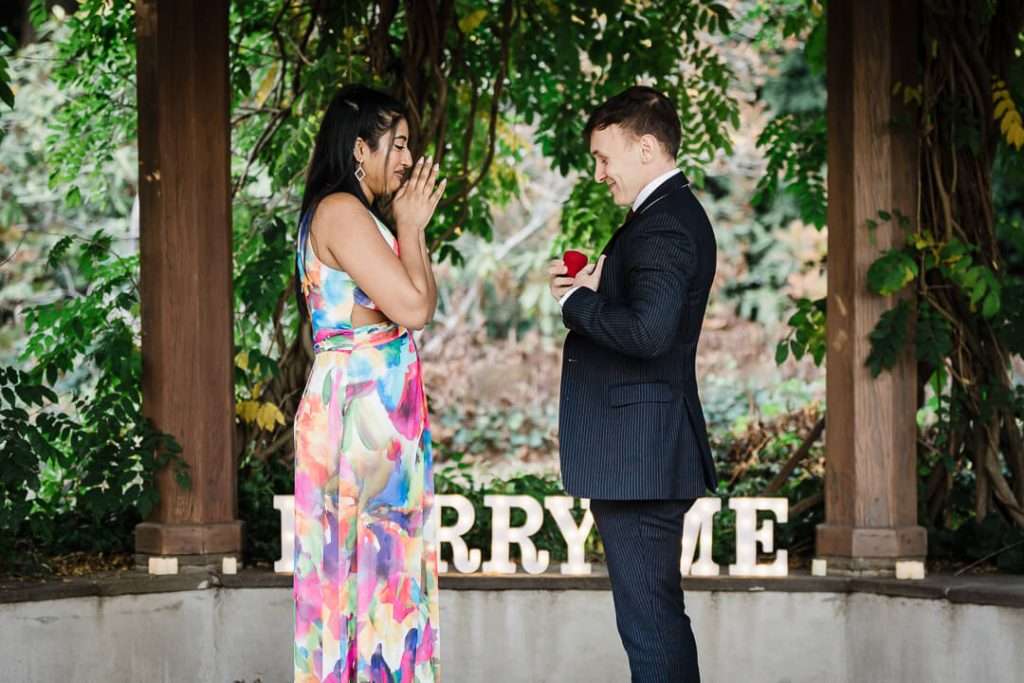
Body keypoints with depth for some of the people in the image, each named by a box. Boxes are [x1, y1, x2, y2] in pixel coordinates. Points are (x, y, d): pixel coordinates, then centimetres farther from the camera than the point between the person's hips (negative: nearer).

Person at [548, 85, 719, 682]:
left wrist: (576, 300, -15)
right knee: (662, 617, 17)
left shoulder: (663, 225, -17)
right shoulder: (677, 213, 16)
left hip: (637, 455, -11)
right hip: (658, 453, 11)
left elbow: (649, 331, -29)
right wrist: (596, 288, 8)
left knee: (649, 623, -8)